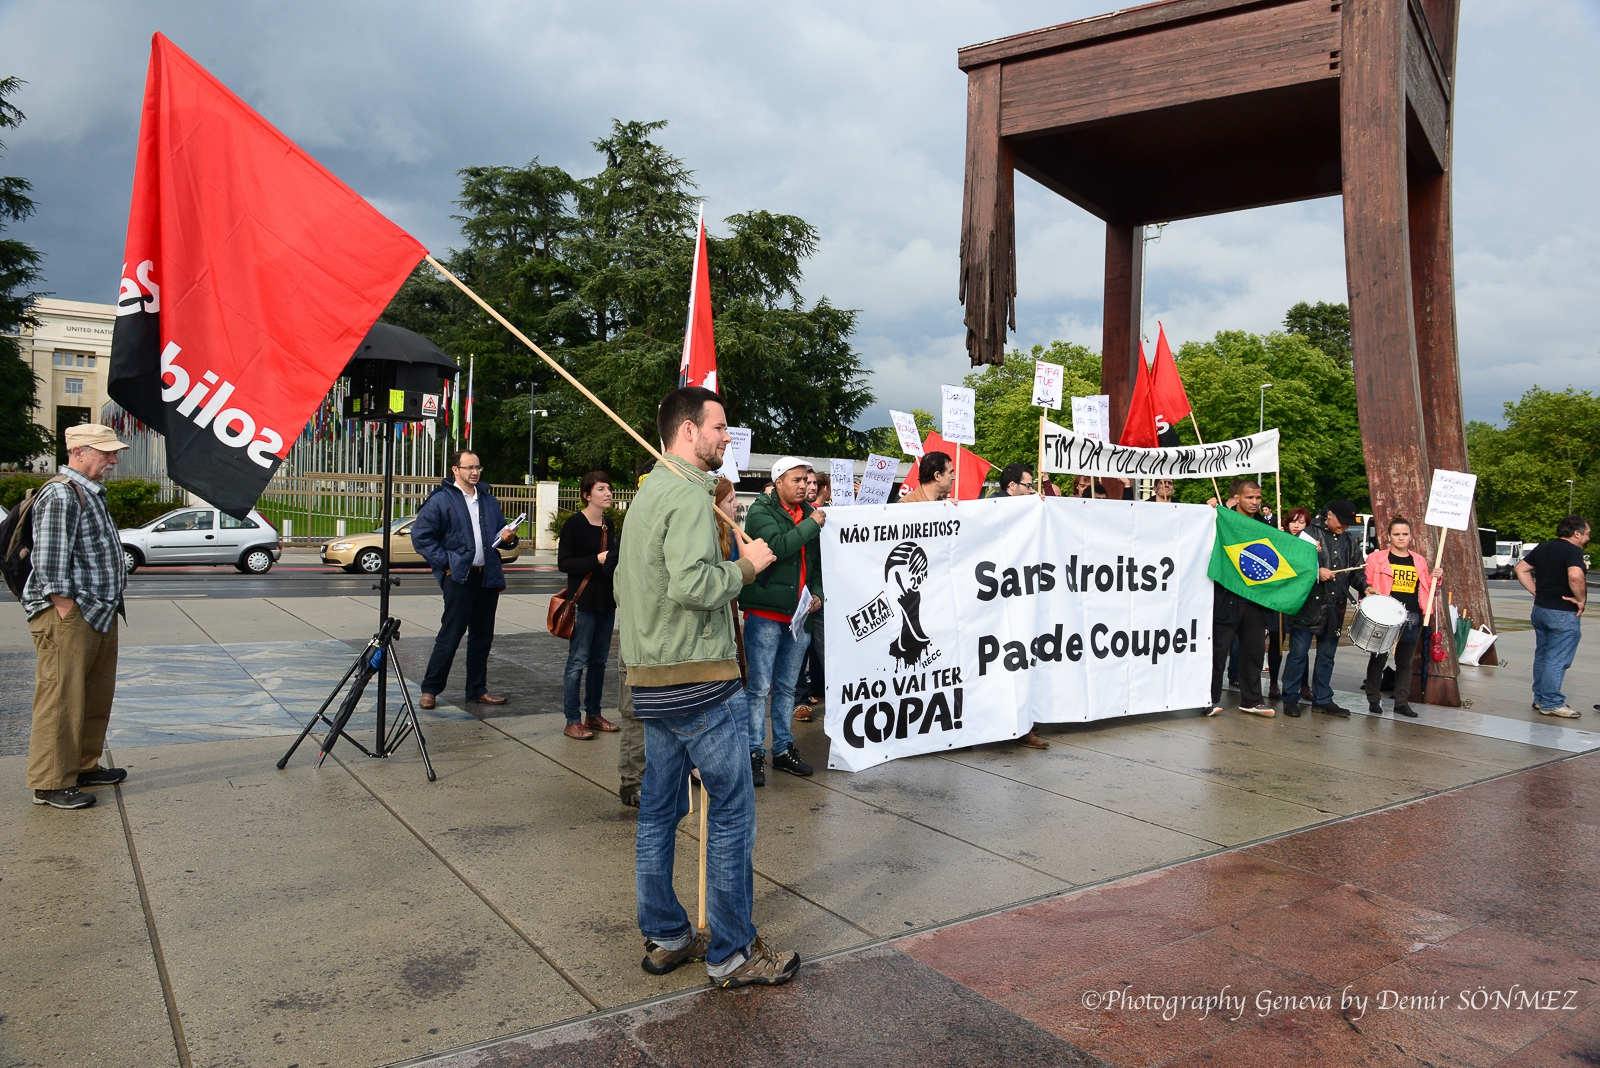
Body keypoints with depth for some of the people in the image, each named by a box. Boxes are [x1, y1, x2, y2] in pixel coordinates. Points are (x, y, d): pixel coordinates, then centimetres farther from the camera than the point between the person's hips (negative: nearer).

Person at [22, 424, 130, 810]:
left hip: (99, 614, 10)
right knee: (61, 698, -4)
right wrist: (67, 612, -19)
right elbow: (49, 564, -19)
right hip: (68, 617, -10)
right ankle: (50, 784, 3)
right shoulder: (60, 495, -14)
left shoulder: (92, 493, 17)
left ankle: (84, 766, 27)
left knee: (97, 696, 16)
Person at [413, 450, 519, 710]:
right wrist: (445, 563, -11)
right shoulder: (441, 499, -3)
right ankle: (430, 690, 9)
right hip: (459, 576, -6)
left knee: (482, 636, 10)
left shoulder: (489, 500, 16)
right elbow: (420, 535, -7)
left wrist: (508, 538, 1)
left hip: (488, 576, 6)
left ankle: (477, 690, 19)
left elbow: (499, 536, 25)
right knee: (450, 635, -3)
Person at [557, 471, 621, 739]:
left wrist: (615, 559, 1)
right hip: (583, 600, -7)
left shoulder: (609, 524, 11)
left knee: (599, 660, 12)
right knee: (578, 660, -3)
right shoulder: (574, 523, -9)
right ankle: (572, 721, 3)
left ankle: (593, 714, 22)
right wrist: (597, 560, -20)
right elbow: (563, 562, -12)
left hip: (607, 600, 7)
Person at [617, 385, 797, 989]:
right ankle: (731, 954, 9)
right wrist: (746, 564, -14)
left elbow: (623, 588, 23)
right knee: (732, 811, 0)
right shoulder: (689, 494, -15)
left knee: (659, 809, 14)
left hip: (651, 681, 10)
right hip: (699, 680, -10)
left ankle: (664, 938, 25)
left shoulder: (647, 493, 16)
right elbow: (692, 584, -28)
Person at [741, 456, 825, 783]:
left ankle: (783, 749, 24)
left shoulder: (810, 513, 13)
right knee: (759, 687, -3)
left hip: (800, 614, 6)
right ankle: (754, 754, 4)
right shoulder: (761, 512, -5)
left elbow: (817, 561, 20)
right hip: (765, 612, -6)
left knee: (787, 687, 15)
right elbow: (776, 546, -23)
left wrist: (817, 592, 5)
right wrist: (811, 525, -15)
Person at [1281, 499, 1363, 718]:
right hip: (1309, 604, -5)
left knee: (1327, 656, 12)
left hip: (1335, 608, 5)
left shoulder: (1349, 541, 13)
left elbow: (1357, 569, 16)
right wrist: (1316, 572, -21)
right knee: (1298, 653, -1)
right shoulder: (1310, 533, -3)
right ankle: (1290, 699, 6)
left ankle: (1322, 700, 21)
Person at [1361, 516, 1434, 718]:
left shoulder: (1419, 561, 12)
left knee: (1405, 661, 9)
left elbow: (1425, 591, 19)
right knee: (1379, 658, 2)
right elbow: (1366, 585, 2)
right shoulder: (1376, 559, 1)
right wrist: (1370, 592, -19)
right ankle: (1373, 700, 11)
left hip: (1411, 618, 3)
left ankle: (1402, 703, 16)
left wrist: (1434, 579, 1)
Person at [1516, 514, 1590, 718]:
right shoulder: (1573, 551, -14)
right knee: (1557, 660, -3)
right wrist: (1581, 599, -17)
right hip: (1564, 613, -8)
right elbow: (1575, 576, -32)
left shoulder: (1543, 547, 10)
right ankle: (1551, 703, 1)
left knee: (1542, 656, 16)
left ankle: (1540, 698, 23)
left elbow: (1521, 569, 17)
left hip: (1540, 609, 8)